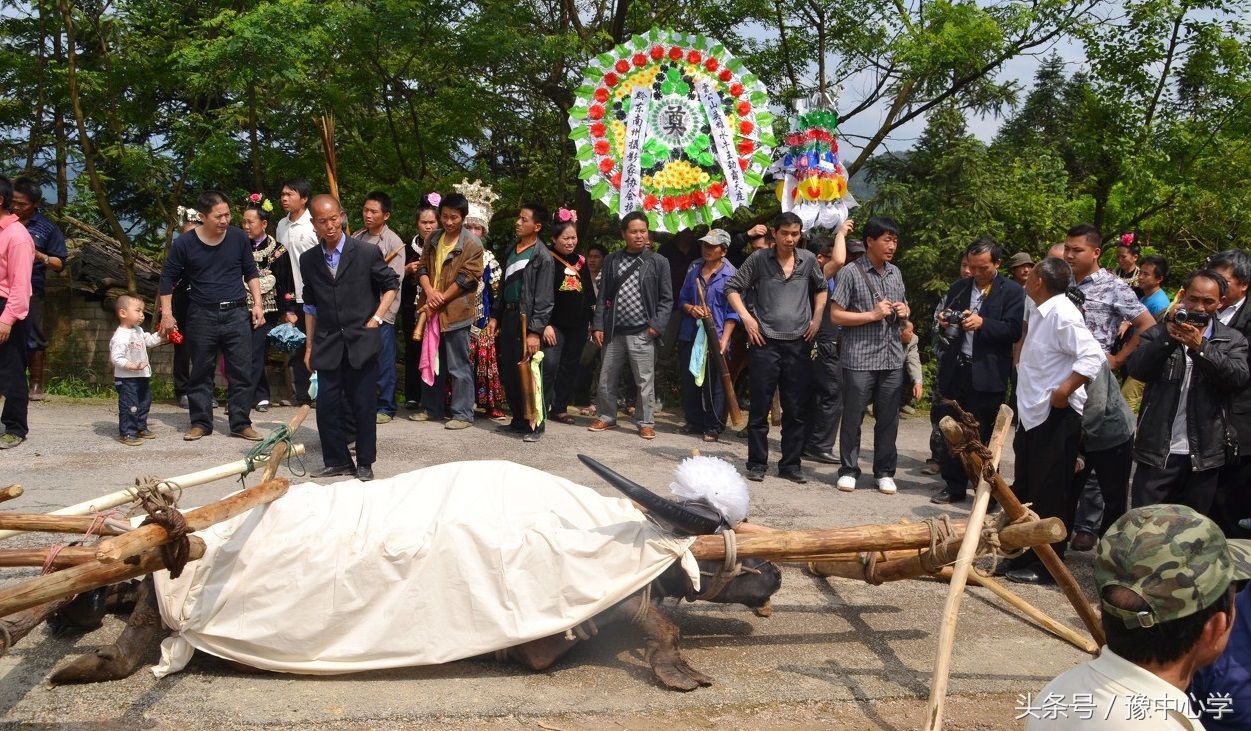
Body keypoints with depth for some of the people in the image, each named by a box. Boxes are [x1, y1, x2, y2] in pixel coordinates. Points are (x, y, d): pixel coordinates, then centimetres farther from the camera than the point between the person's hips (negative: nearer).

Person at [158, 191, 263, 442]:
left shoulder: (239, 237, 0)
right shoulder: (184, 244, -4)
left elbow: (251, 272, 13)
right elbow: (167, 278, 6)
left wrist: (257, 303, 6)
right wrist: (167, 313, 2)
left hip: (236, 313, 1)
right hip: (202, 315, -1)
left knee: (241, 371, 1)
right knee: (200, 372, 7)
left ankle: (241, 423, 11)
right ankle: (200, 423, 18)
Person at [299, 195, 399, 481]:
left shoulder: (368, 252, -4)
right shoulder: (308, 260, 7)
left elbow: (391, 286, 7)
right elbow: (311, 305, 14)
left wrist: (376, 319, -4)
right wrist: (310, 346, 13)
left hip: (362, 342, -3)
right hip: (328, 346, 3)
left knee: (364, 406, 2)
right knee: (326, 407, 2)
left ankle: (365, 463, 15)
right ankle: (337, 461, 17)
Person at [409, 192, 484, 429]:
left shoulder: (472, 245, -9)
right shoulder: (433, 238, 9)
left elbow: (465, 279, -13)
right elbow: (423, 267, 8)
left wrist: (439, 301, -13)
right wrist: (429, 292, -11)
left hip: (455, 311, -6)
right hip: (431, 310, 6)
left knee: (458, 366, -1)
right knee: (431, 361, 15)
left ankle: (463, 414, 7)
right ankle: (432, 407, 27)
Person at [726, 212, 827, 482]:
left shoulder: (808, 260, 7)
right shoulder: (759, 259, -1)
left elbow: (821, 289, 23)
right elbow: (732, 288, 3)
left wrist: (817, 318, 10)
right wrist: (746, 317, -7)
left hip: (798, 343, 3)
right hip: (765, 342, -2)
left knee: (795, 410, 7)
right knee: (760, 408, 1)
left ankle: (791, 464, 16)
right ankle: (757, 463, 11)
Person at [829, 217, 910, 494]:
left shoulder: (895, 273, 13)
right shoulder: (851, 272, -5)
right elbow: (835, 315, -8)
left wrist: (904, 312, 2)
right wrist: (873, 315, -14)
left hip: (892, 359, 5)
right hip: (860, 359, -5)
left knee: (888, 419, 9)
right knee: (853, 417, 3)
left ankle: (884, 472, 20)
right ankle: (849, 470, 16)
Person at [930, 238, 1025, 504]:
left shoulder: (1012, 291, -2)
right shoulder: (959, 287, 12)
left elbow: (1014, 331, -10)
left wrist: (983, 323, -23)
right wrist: (943, 323, -6)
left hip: (987, 375, -4)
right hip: (955, 370, 5)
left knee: (984, 437, 3)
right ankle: (954, 486, 20)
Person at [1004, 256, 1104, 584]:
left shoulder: (1062, 314, -18)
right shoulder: (1041, 312, 12)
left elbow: (1093, 355, -26)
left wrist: (1064, 391, -25)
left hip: (1056, 416, -10)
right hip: (1032, 415, 10)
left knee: (1049, 495, 0)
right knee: (1025, 491, 16)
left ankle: (1046, 565, 10)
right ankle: (1025, 555, 28)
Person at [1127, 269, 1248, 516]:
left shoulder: (1232, 340, 6)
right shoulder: (1160, 333, 6)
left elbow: (1238, 378, -12)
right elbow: (1137, 370, -9)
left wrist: (1200, 347, -23)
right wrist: (1168, 340, -21)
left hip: (1204, 454, 1)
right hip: (1157, 450, -1)